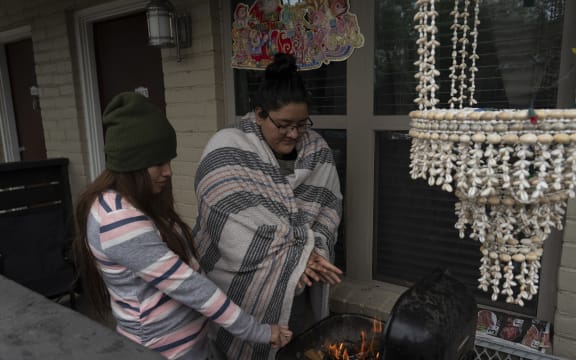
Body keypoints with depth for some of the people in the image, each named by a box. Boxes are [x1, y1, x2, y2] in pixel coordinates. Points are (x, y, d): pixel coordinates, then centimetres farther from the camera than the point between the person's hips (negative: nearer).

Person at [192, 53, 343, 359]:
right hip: (244, 287, -4)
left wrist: (314, 252, -16)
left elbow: (330, 207, 1)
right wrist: (294, 259, -21)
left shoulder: (317, 149, -1)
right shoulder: (227, 151, -18)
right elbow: (234, 228, -23)